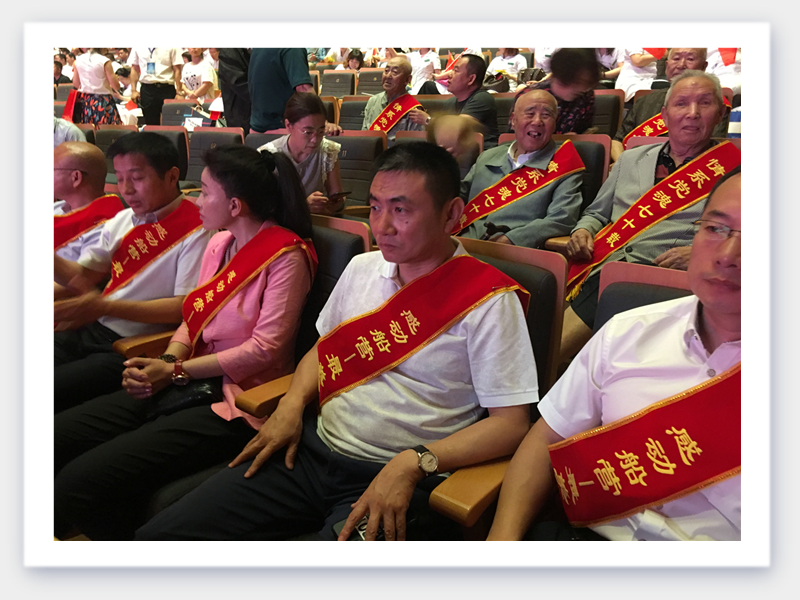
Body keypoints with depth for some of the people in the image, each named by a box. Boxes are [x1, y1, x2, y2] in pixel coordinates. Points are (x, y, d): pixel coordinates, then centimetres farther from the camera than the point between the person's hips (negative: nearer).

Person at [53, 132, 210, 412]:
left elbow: (185, 308, -15)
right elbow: (82, 276, 19)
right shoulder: (122, 220, 13)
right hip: (89, 331, 7)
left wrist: (105, 307, -20)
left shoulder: (195, 231, -10)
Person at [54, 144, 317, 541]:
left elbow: (265, 349, -15)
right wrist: (164, 362, -5)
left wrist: (176, 371, -13)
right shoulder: (219, 243, 13)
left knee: (82, 481, -19)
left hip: (238, 398, -8)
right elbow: (194, 319, 16)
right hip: (189, 384, 8)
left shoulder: (285, 256, -11)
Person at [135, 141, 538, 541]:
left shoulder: (488, 300, -10)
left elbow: (511, 422, -12)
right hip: (313, 449, 5)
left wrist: (413, 463, -22)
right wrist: (291, 405, 4)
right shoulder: (362, 268, 10)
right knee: (160, 537, -4)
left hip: (398, 480, -5)